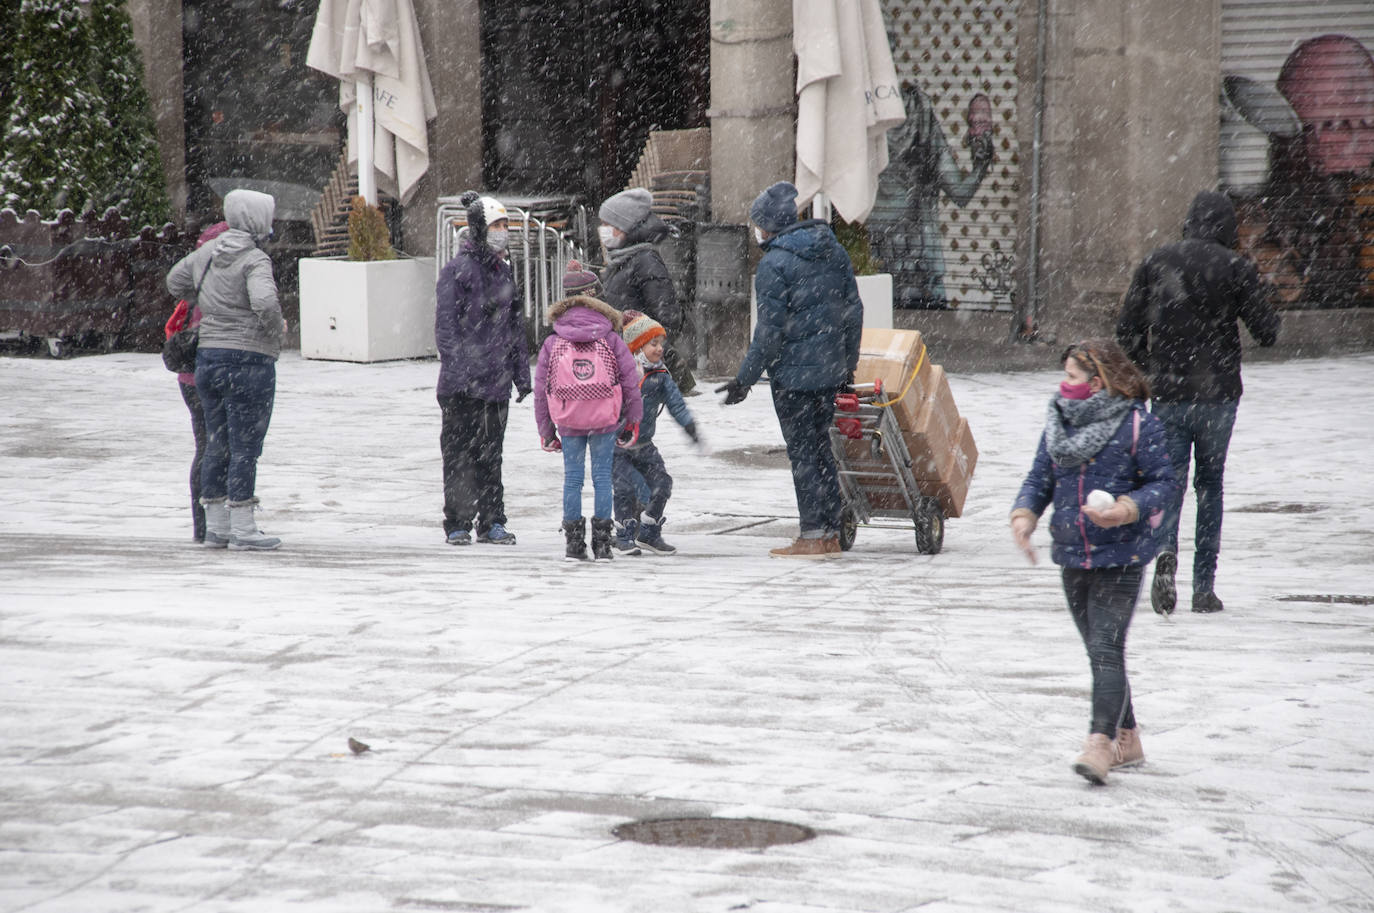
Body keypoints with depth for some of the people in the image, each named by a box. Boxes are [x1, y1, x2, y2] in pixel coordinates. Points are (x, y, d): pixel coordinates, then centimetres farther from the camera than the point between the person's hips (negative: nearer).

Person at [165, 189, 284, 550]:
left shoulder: (208, 253, 9)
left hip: (208, 358, 7)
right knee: (245, 446, -2)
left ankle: (216, 527, 17)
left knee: (217, 445, 13)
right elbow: (265, 303, -29)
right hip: (249, 360, -7)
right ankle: (242, 529, 0)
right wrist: (277, 328, -10)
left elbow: (176, 283, 23)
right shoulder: (254, 260, -14)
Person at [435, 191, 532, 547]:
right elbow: (445, 324, -11)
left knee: (491, 454, 10)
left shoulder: (504, 271, 14)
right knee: (461, 454, -2)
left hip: (496, 383, 6)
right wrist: (457, 369, -19)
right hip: (463, 384, -6)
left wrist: (521, 373, 15)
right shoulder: (456, 270, -7)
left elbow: (515, 326, 19)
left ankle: (492, 523, 16)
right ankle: (457, 524, 4)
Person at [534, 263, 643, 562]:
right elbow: (630, 382, -1)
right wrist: (632, 422, 10)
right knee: (602, 476, 6)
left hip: (568, 422, 1)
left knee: (572, 478, 8)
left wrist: (545, 431, 13)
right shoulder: (611, 339, -1)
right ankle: (602, 542, 7)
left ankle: (574, 543, 9)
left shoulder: (552, 343, 1)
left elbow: (540, 390, 4)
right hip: (605, 421, -1)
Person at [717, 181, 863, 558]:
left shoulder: (774, 264, -13)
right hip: (830, 371, 7)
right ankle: (830, 533, 16)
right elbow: (853, 310, 13)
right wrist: (848, 363, 22)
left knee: (803, 453, -1)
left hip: (793, 375, -7)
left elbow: (770, 331, -16)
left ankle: (813, 536, 0)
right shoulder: (833, 251, 9)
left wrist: (745, 378, -9)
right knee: (821, 448, 14)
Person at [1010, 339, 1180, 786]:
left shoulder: (1138, 425, -10)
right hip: (1073, 558, 7)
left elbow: (1164, 482, -9)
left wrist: (1126, 509, -24)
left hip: (1120, 558, -7)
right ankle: (1127, 739, 26)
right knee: (1099, 651, 13)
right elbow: (1040, 478, 10)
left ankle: (1101, 742, -21)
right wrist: (1025, 514, -8)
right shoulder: (1059, 423, 8)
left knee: (1106, 649, -15)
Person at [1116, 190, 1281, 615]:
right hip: (1217, 394, -1)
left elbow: (1127, 330, 1)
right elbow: (1267, 332, -7)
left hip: (1167, 394, 1)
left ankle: (1166, 550, -24)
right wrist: (1268, 314, 15)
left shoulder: (1155, 263, 1)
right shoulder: (1236, 268, -7)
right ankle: (1204, 586, 10)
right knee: (1209, 483, 11)